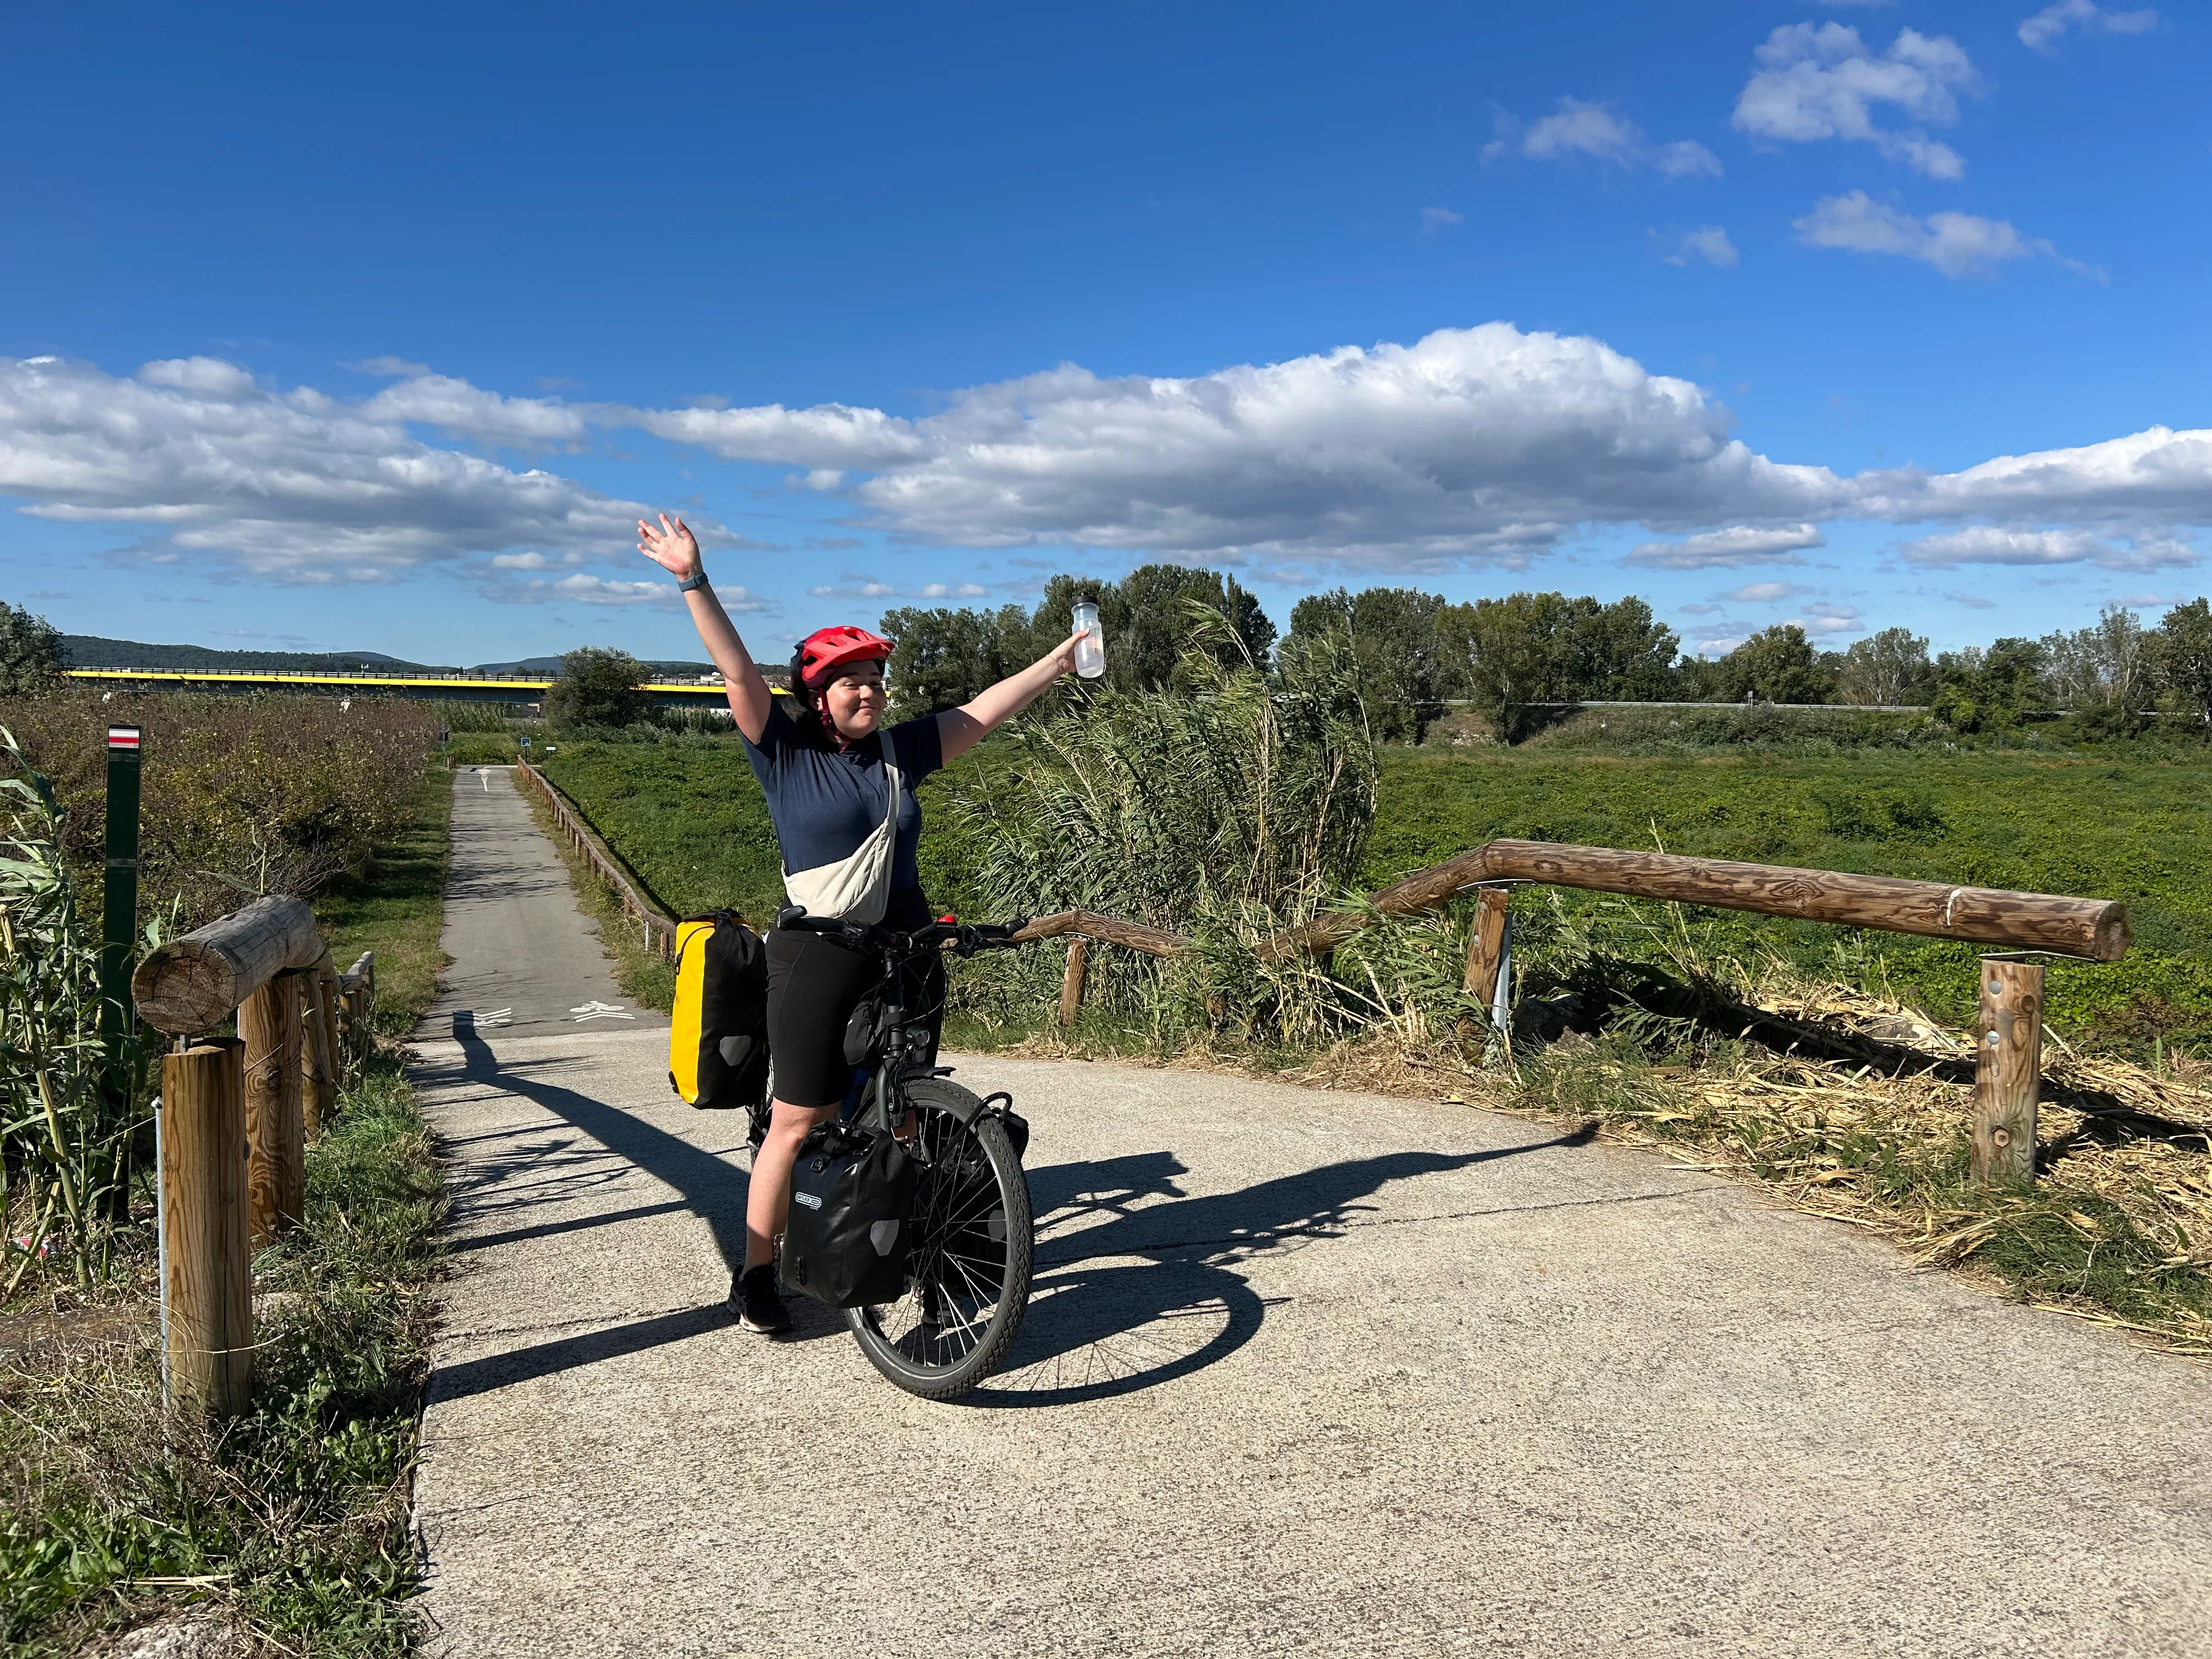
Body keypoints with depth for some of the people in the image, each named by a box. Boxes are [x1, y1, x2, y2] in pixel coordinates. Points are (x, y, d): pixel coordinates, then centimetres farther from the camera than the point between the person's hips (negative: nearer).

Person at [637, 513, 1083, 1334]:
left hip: (903, 955, 5)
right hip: (818, 958, -4)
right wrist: (694, 581, -19)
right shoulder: (786, 754, -2)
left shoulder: (900, 751, 9)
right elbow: (739, 672, -11)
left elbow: (982, 712, 15)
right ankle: (756, 1276, 14)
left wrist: (1056, 662, 17)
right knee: (799, 1123, 0)